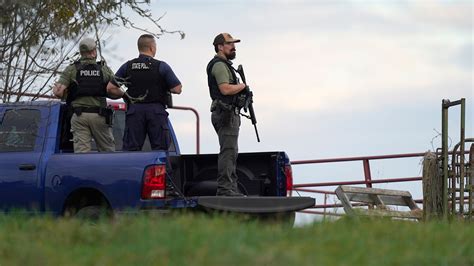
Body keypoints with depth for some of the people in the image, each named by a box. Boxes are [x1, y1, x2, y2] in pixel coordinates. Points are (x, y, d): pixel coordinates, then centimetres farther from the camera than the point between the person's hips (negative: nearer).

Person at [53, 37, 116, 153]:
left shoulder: (71, 70, 3)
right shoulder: (105, 69, 5)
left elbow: (58, 92, -7)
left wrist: (66, 97, 14)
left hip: (79, 116, 0)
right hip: (99, 117, 0)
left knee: (81, 153, -2)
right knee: (108, 151, 8)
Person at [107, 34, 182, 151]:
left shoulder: (127, 66, 7)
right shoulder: (161, 66, -2)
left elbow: (110, 88, 4)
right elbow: (177, 89, -5)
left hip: (134, 110, 2)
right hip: (156, 111, -2)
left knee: (130, 150, 2)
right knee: (160, 150, 0)